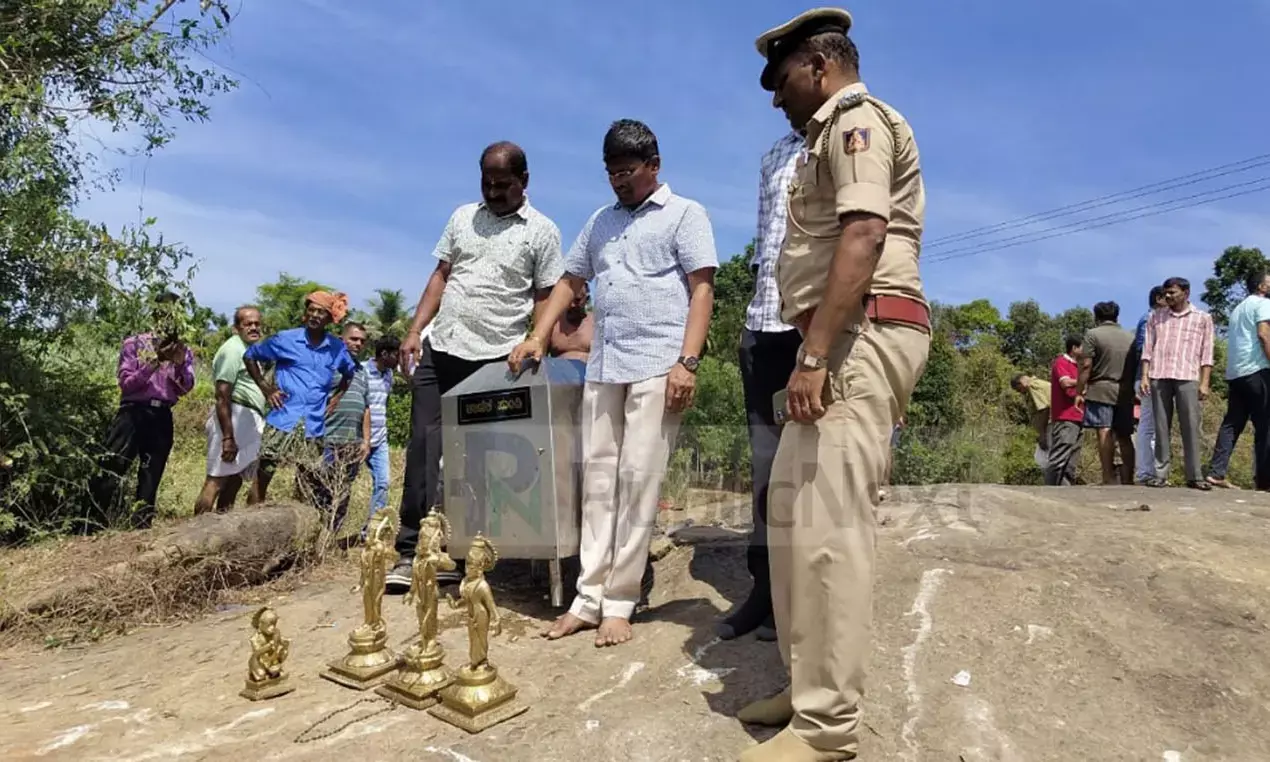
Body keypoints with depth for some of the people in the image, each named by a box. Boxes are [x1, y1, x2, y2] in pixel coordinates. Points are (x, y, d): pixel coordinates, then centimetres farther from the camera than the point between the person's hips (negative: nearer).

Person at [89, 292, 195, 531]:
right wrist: (155, 362, -16)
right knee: (111, 473, -7)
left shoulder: (184, 352, 13)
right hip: (133, 413, -3)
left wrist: (180, 364, -16)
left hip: (162, 418, 3)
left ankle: (141, 528, 14)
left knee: (150, 478, 7)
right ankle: (93, 532, -2)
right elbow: (126, 383, -5)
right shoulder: (134, 344, 4)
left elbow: (185, 388, 1)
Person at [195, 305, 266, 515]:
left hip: (250, 420, 10)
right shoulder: (233, 349, -11)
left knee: (235, 478, 12)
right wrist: (228, 438, -21)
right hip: (234, 419, -10)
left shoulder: (250, 349, 19)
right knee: (217, 480, -9)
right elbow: (222, 397, -17)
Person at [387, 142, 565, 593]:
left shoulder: (542, 231, 1)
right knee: (424, 449, 1)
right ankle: (410, 552, 8)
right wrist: (414, 331, 4)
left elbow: (544, 300, -1)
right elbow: (440, 277, 14)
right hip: (441, 349, 4)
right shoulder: (462, 217, 14)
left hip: (497, 359, -4)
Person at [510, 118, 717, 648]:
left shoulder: (685, 214, 5)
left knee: (638, 481, -5)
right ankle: (590, 598, 11)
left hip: (657, 365, -5)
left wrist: (688, 361, -14)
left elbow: (702, 290, -3)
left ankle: (619, 602, 4)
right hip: (603, 366, 6)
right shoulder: (601, 220, 22)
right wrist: (538, 336, 12)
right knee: (598, 480, 4)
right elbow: (570, 281, 24)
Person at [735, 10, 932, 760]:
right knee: (793, 510, 11)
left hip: (860, 334, -11)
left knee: (828, 523, -13)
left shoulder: (856, 117, -2)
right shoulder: (840, 132, 27)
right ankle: (812, 684, 21)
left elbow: (863, 237, -18)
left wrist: (814, 356, -24)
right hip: (848, 339, 11)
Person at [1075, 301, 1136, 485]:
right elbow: (1137, 366, 17)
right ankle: (1128, 479, 9)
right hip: (1125, 393, 5)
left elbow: (1086, 365, -9)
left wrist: (1079, 392, -6)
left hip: (1100, 391, -5)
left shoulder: (1093, 334, -1)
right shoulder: (1131, 337, 16)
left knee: (1105, 432, -9)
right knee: (1124, 436, 10)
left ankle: (1109, 478, -13)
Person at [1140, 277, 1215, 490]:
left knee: (1191, 427, -4)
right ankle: (1161, 474, 3)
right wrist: (1144, 376, 2)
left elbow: (1206, 353, 5)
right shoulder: (1156, 317, 16)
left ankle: (1194, 476, 1)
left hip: (1187, 378, -2)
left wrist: (1204, 383, -3)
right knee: (1161, 427, 1)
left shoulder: (1202, 318, 11)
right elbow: (1148, 349, 12)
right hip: (1159, 377, 2)